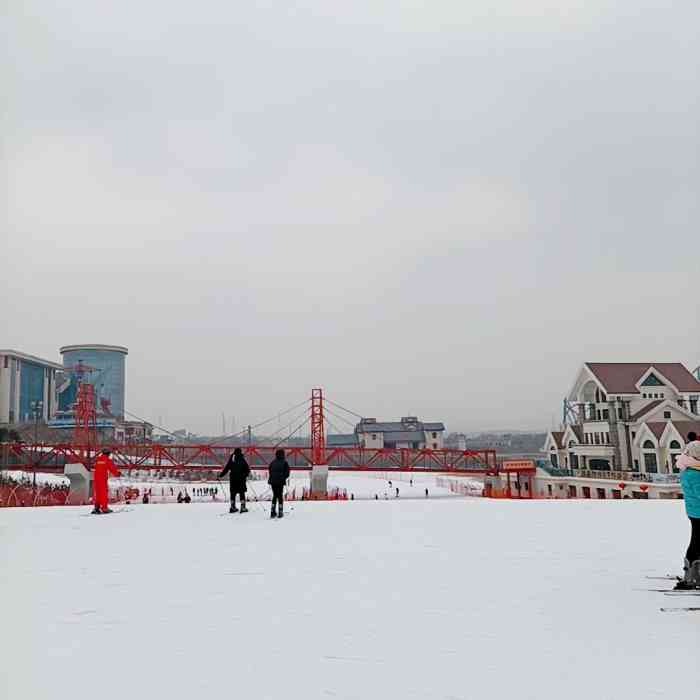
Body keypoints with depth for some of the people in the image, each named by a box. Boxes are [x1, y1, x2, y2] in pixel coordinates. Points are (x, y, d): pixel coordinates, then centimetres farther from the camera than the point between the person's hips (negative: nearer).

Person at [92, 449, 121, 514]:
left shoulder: (97, 460, 13)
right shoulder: (108, 460, -3)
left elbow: (94, 469, 19)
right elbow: (113, 468, -2)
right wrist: (118, 473, 14)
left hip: (96, 478, 6)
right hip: (103, 479, -6)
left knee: (97, 493, 11)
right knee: (104, 493, -2)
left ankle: (96, 507, 9)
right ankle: (104, 508, -5)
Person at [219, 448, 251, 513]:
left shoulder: (231, 459, 5)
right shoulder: (241, 459, -6)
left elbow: (226, 469, 9)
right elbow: (247, 468, -7)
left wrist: (220, 476, 17)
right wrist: (247, 474, 10)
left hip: (232, 478, 4)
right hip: (241, 478, -4)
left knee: (233, 493, 12)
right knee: (242, 493, 0)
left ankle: (233, 507, 14)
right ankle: (243, 507, -4)